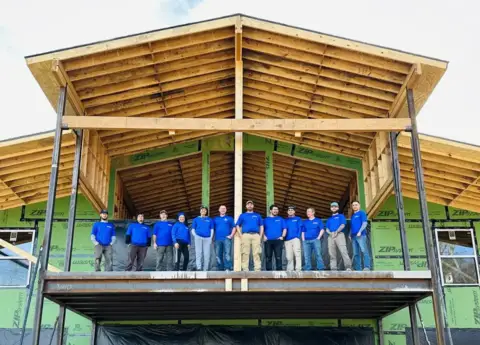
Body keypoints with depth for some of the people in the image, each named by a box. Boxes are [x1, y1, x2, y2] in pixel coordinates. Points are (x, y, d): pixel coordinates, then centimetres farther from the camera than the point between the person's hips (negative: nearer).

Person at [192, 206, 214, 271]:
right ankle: (198, 268, -18)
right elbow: (193, 230, 11)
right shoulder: (196, 219, 13)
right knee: (198, 253, -11)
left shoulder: (210, 220, 15)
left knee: (207, 254, -2)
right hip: (198, 237, -1)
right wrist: (196, 236, -5)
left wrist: (211, 238, 1)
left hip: (207, 238, 1)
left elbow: (212, 230, 13)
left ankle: (205, 269, 3)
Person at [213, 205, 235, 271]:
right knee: (218, 255, 3)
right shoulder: (215, 219, 19)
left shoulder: (229, 218, 13)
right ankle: (220, 269, 9)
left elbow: (234, 227, 9)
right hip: (218, 239, 3)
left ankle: (228, 268, -21)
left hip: (227, 238, -3)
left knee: (227, 253, -15)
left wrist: (231, 235, -4)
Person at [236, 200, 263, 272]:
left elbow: (261, 226, 16)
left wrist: (260, 236, 3)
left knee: (257, 253, -6)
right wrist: (241, 235, -1)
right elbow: (238, 226, 13)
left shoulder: (257, 215, 20)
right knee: (245, 253, -5)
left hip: (256, 235, 1)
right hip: (246, 235, 0)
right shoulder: (242, 215, 17)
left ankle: (257, 269, -6)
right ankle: (245, 269, -4)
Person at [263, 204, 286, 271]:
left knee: (278, 257, -6)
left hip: (278, 240, -1)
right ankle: (268, 271, 4)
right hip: (268, 241, 1)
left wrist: (282, 236, -3)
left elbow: (284, 229, 11)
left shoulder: (280, 219, 14)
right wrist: (264, 236, -5)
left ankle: (279, 270, -5)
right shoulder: (266, 220, 15)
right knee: (268, 257, 1)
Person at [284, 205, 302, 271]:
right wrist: (283, 237, 1)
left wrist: (298, 236, -9)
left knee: (297, 254, -13)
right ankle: (289, 269, 5)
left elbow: (300, 228, 4)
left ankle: (298, 269, -16)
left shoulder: (298, 219, 13)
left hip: (295, 239, -3)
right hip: (287, 240, 3)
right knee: (289, 256, 2)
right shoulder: (285, 220, 20)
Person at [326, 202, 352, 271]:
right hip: (331, 236, 5)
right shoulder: (329, 219, 28)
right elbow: (327, 229, 18)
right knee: (332, 253, -5)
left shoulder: (341, 216, 16)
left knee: (343, 251, -19)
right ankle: (333, 269, -8)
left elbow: (343, 225, 2)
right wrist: (330, 233, -4)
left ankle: (348, 267, -27)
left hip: (339, 235, -4)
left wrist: (336, 232, -13)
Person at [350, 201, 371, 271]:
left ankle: (367, 267, -22)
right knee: (355, 253, 3)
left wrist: (360, 231, -17)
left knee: (364, 251, -16)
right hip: (354, 236, 8)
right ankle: (358, 268, 3)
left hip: (361, 235, -8)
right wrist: (350, 235, 15)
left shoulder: (362, 213, 5)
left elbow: (365, 223, -7)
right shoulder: (352, 216, 25)